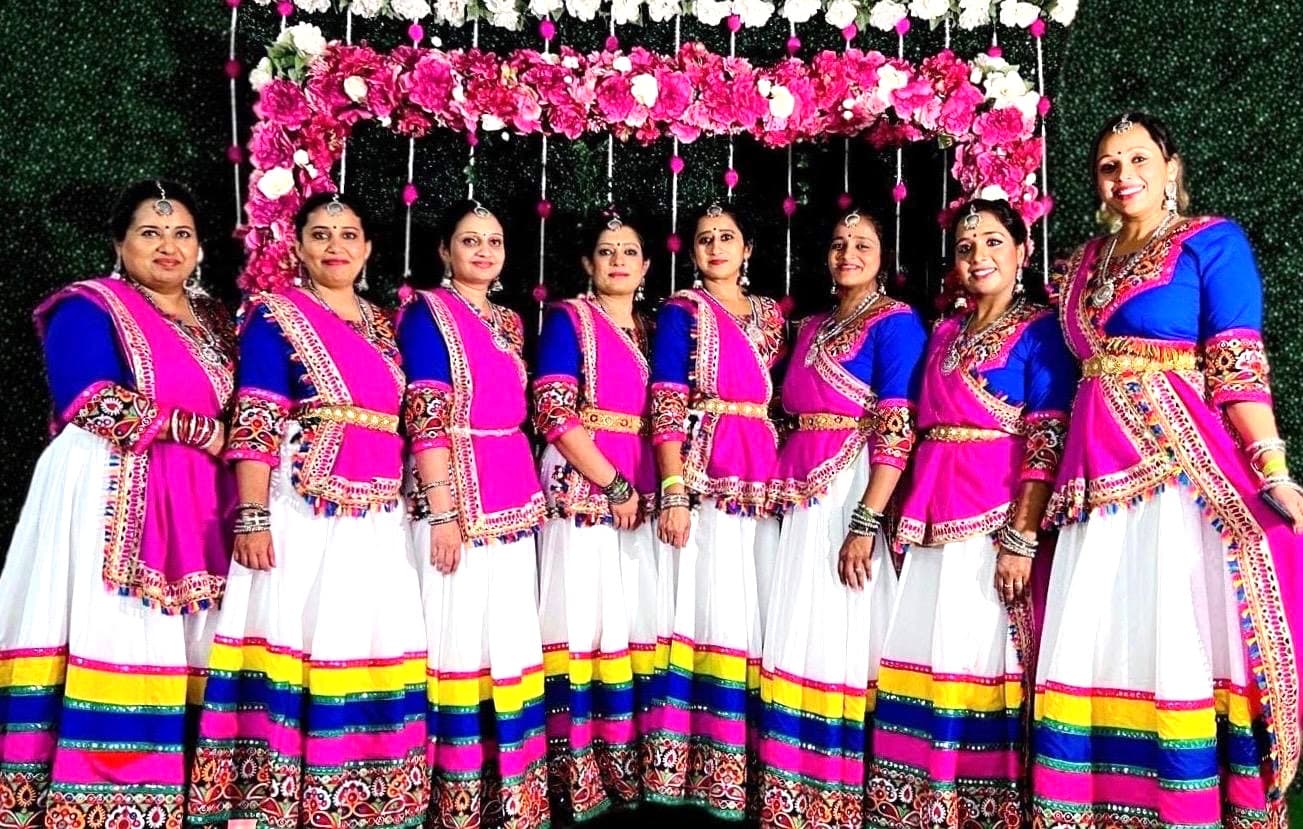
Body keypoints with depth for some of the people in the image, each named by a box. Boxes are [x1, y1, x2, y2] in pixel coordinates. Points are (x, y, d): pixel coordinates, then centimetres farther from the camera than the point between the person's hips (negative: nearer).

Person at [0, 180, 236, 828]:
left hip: (191, 511, 6)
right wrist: (197, 430, -11)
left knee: (171, 654, 2)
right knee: (109, 642, -11)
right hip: (110, 502, -6)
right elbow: (92, 403, -13)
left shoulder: (214, 323, 21)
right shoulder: (88, 308, 2)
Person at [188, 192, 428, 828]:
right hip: (304, 514, -5)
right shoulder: (275, 316, 0)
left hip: (378, 519, 6)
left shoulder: (381, 325, 18)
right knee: (296, 644, -6)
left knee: (370, 648, 7)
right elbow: (254, 423, -8)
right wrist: (252, 517, -16)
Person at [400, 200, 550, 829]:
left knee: (512, 639, 9)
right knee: (460, 638, -2)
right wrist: (442, 513, -18)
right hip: (457, 499, -7)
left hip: (513, 502, 7)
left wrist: (531, 497, 15)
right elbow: (426, 418, -12)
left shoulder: (509, 322, 16)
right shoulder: (427, 312, -4)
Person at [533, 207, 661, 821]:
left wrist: (658, 490, 4)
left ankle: (626, 768, 15)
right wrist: (615, 484, -13)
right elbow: (554, 413, -10)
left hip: (639, 498, 5)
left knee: (630, 625, 6)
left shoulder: (651, 329, 16)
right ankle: (577, 778, 4)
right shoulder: (568, 319, 0)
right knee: (582, 622, -5)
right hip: (581, 490, -5)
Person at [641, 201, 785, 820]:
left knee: (757, 619, 5)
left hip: (767, 486, 5)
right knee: (708, 613, -7)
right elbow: (666, 406, -6)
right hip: (706, 483, -5)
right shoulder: (681, 312, 2)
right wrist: (674, 493, -15)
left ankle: (741, 770, 13)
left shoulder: (771, 316, 18)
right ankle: (680, 771, 0)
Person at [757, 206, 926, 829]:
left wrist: (866, 520, -21)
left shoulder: (895, 322, -4)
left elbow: (897, 429, -13)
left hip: (856, 493, -7)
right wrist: (781, 491, 10)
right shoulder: (812, 327, 18)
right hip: (802, 498, 7)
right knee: (799, 641, 8)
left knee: (844, 642, -4)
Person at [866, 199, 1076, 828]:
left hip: (996, 517, -6)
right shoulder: (943, 334, 18)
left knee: (984, 658, -4)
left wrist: (1021, 538, -17)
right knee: (920, 657, 7)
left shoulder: (1039, 330, 0)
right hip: (930, 518, 6)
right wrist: (903, 516, 11)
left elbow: (1047, 441, -8)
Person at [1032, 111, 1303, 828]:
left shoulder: (1210, 241, 2)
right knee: (1095, 650, 5)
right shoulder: (1086, 261, 19)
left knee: (1180, 646, -6)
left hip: (1186, 472, -6)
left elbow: (1236, 365, -7)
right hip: (1099, 475, 6)